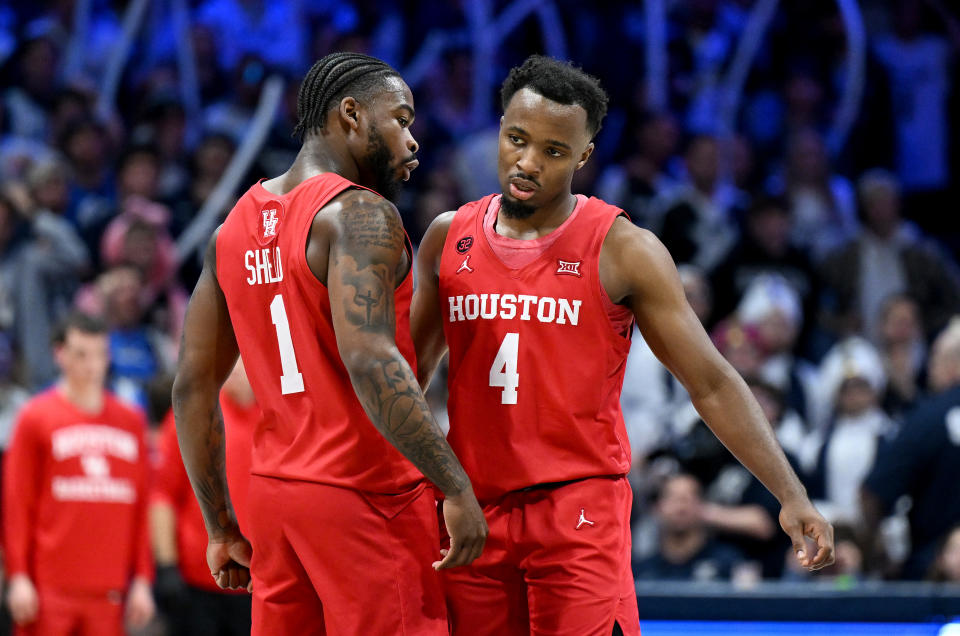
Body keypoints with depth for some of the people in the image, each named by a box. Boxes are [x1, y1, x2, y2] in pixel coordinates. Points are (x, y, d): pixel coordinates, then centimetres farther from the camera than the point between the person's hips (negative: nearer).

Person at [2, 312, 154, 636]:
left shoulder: (131, 423, 12)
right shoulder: (35, 418, 2)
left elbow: (141, 507, 12)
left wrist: (143, 580, 7)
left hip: (109, 591, 3)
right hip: (50, 586, -3)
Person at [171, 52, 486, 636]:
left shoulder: (237, 227, 13)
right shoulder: (361, 214, -12)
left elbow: (194, 387, 14)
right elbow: (369, 361, -26)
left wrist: (222, 527, 19)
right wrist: (457, 486, -23)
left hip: (275, 496, 8)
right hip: (366, 499, -8)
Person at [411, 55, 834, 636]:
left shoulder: (623, 250, -5)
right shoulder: (448, 238, 7)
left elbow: (712, 384, -4)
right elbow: (409, 372, 20)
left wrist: (792, 495, -11)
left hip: (580, 512, -4)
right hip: (473, 511, 4)